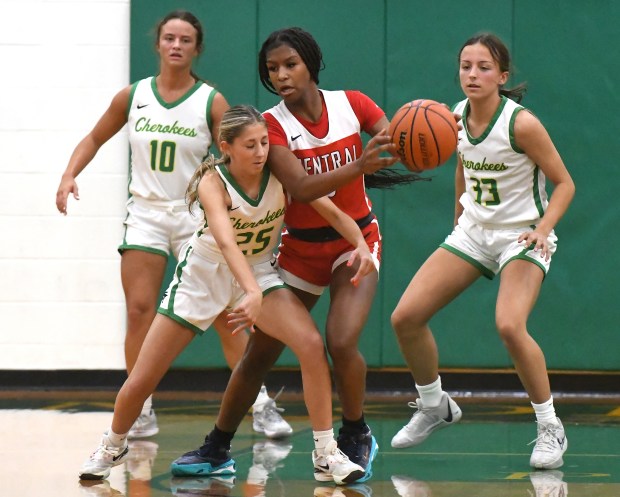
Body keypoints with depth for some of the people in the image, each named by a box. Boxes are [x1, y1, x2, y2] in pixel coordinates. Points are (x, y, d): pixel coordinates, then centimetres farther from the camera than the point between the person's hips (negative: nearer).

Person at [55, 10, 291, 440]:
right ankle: (141, 412, 2)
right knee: (139, 311, -6)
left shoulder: (211, 102, -5)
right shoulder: (133, 97, 2)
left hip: (196, 215, -2)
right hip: (146, 214, 2)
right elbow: (95, 138, 15)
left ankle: (263, 407, 3)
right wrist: (69, 177, 0)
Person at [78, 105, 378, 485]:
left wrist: (361, 243, -40)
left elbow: (334, 213, -18)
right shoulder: (213, 183, -28)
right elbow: (226, 242, -45)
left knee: (311, 344, -24)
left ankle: (327, 455, -14)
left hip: (259, 272, 2)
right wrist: (252, 294, -60)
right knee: (142, 381, 1)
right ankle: (113, 448, 32)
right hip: (204, 273, -2)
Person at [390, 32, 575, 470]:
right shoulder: (456, 117, -2)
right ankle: (434, 407, 23)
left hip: (522, 238, -6)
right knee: (405, 317, -3)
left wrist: (543, 228, -28)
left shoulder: (521, 124, -20)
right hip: (472, 233, 6)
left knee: (509, 325, -31)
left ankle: (551, 428, -12)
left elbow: (564, 183, -14)